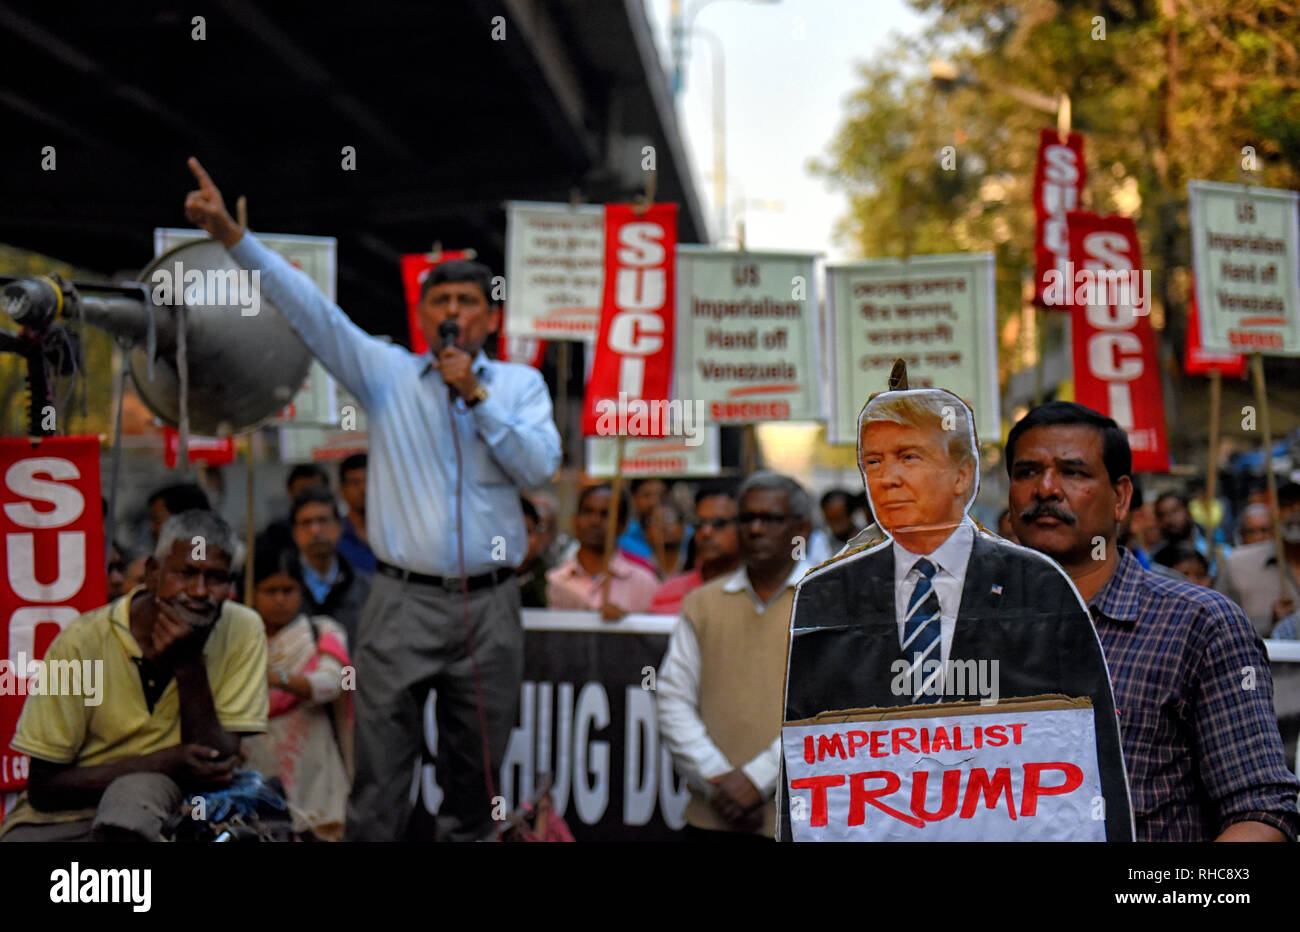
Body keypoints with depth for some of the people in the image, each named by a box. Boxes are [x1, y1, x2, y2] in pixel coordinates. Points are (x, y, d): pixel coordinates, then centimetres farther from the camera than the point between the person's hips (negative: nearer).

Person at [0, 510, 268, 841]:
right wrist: (164, 763, -23)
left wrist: (189, 665, -23)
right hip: (66, 817, 1)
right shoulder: (83, 641, -12)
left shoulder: (243, 631, -9)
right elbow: (44, 788, -11)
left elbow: (216, 769, -12)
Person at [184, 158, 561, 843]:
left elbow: (540, 466, -5)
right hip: (402, 604, -1)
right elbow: (310, 310, -4)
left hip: (490, 608, 1)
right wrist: (233, 237, -14)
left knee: (476, 776, 12)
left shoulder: (519, 383, 8)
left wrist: (475, 394, -9)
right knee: (379, 779, -1)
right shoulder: (387, 373, 5)